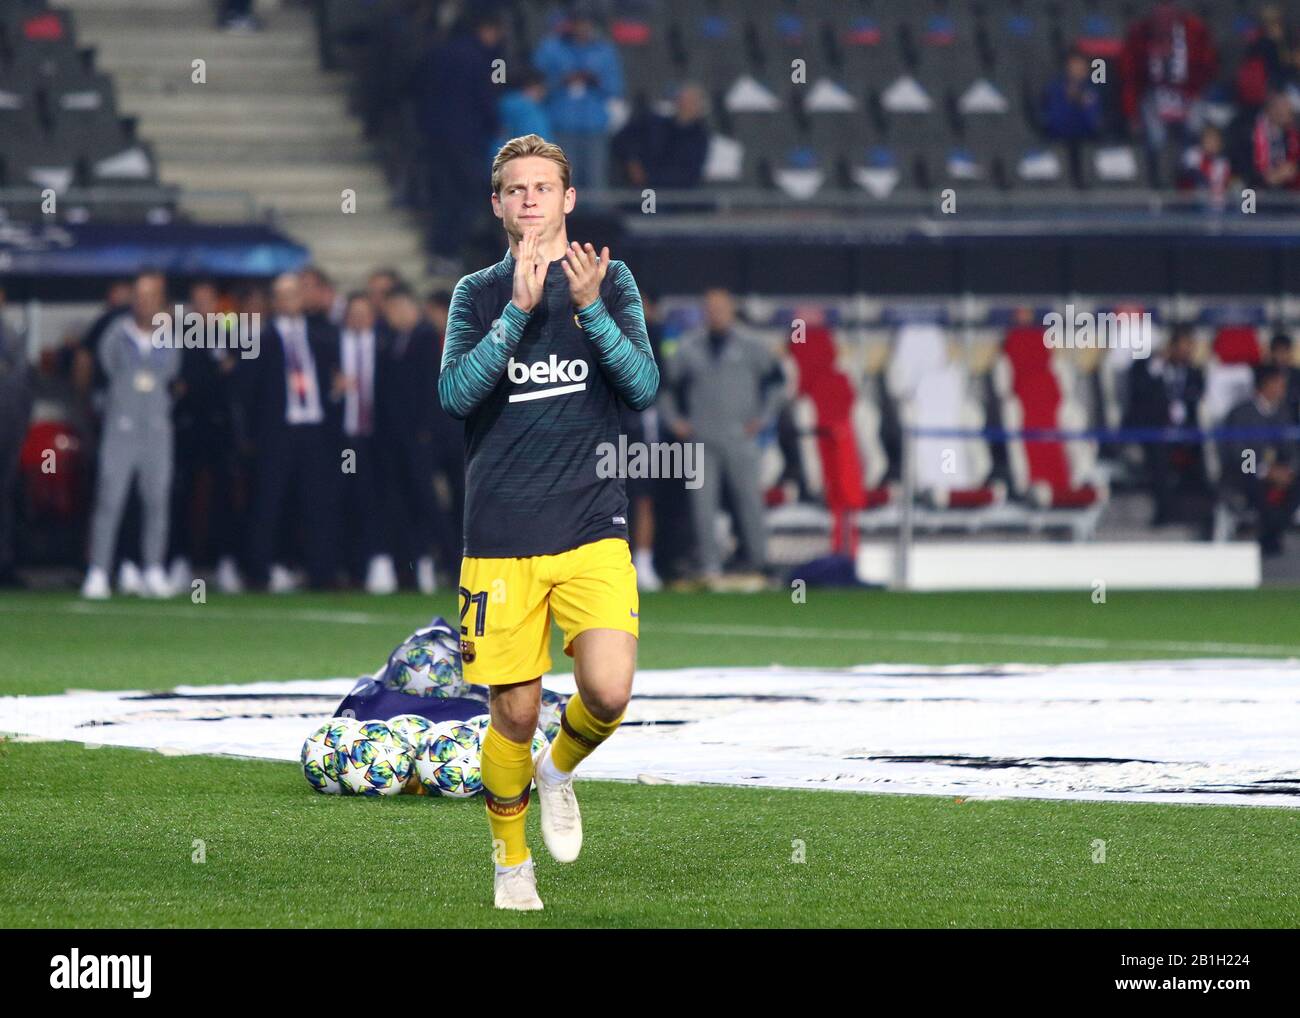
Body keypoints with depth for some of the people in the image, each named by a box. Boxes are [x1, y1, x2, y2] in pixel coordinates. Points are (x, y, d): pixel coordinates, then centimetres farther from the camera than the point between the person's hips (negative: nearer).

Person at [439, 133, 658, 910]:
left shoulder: (609, 281, 6)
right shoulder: (478, 294, 7)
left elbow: (644, 386, -5)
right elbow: (455, 394, -8)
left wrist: (591, 308, -19)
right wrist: (520, 310, -18)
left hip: (592, 530, 0)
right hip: (501, 537, 0)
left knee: (608, 692, -17)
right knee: (516, 711, 1)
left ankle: (561, 771, 16)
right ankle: (511, 859, 24)